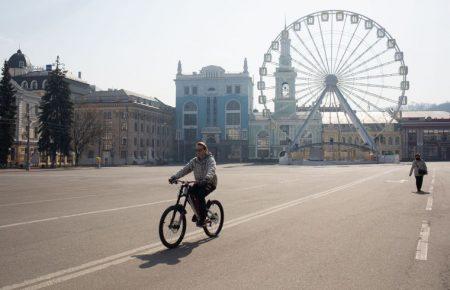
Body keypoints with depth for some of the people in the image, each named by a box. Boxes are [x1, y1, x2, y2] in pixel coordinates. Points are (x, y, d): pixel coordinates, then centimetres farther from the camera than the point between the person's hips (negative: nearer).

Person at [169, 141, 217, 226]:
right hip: (199, 183, 6)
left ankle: (202, 218, -17)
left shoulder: (210, 160, -13)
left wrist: (206, 179, -54)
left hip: (210, 183, -6)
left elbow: (211, 170, -33)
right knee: (189, 192, -19)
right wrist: (174, 177, -20)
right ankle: (197, 212, 3)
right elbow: (185, 169, -5)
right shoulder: (194, 161, 4)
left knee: (200, 195, -31)